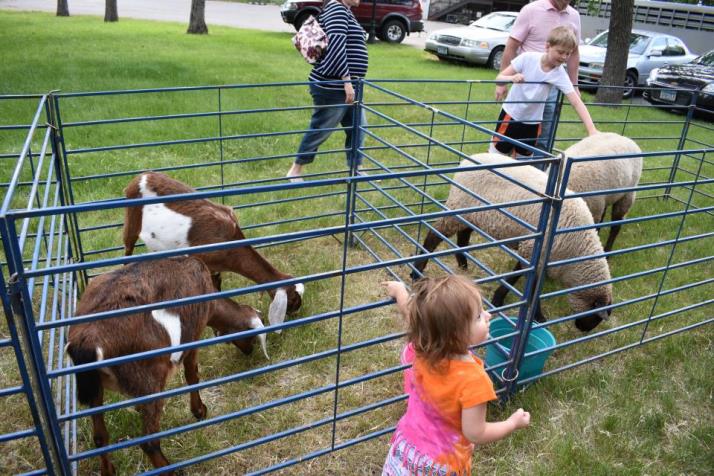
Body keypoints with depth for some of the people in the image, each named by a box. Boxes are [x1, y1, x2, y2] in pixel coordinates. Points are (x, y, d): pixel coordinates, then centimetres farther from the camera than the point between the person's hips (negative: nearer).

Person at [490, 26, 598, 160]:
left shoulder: (560, 75, -13)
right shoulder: (528, 58, -16)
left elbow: (576, 102, -17)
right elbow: (499, 78, -12)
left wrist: (591, 129, -27)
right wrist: (512, 78, -35)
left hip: (532, 122, 2)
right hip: (511, 115, -2)